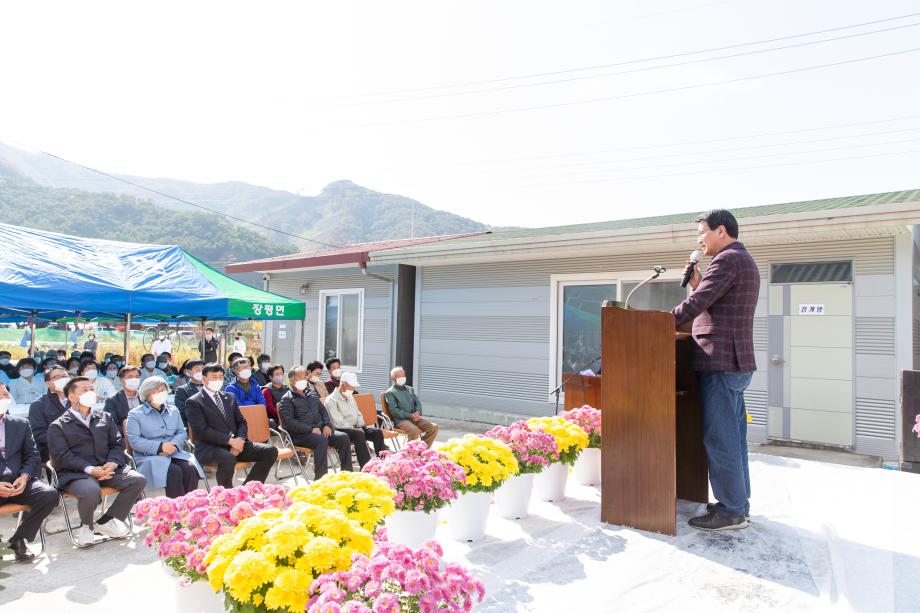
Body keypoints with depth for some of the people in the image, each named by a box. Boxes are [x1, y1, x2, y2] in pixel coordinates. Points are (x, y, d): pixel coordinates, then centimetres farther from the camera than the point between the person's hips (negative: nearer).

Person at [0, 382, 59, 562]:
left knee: (50, 494, -24)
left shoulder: (21, 424, 15)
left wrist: (24, 476, -7)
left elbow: (32, 456, 13)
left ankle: (19, 539, -3)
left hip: (18, 483, 3)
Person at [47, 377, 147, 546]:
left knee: (138, 480, -19)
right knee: (91, 491, -36)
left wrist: (112, 463, -9)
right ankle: (87, 525, 0)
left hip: (107, 468, 4)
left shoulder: (105, 417, 20)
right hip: (75, 473, -4)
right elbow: (62, 456, -6)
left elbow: (117, 443, 13)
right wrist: (90, 469, -21)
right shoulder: (58, 426, 6)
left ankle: (105, 522, -2)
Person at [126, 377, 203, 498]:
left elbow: (182, 432, 13)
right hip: (149, 457, -4)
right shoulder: (135, 414, 5)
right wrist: (159, 447, -18)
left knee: (191, 469, -28)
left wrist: (174, 445, -11)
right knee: (174, 471, -33)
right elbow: (133, 440, -6)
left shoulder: (173, 410, 20)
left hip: (175, 454, 4)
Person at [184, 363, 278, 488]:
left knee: (271, 450, -13)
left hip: (235, 443, 6)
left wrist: (239, 439, -6)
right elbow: (201, 431, -11)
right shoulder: (193, 402, 1)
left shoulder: (230, 397, 20)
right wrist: (230, 440, -18)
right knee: (228, 458, -39)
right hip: (210, 447, -6)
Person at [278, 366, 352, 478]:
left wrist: (327, 425, 2)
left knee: (344, 438, -15)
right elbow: (288, 422, -12)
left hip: (320, 430, 6)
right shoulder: (287, 400, 0)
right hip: (300, 434, -6)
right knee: (322, 440, -35)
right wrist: (311, 429, -17)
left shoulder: (312, 394, 22)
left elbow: (323, 411, 23)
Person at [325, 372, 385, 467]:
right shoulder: (331, 400, -10)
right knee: (359, 434, -36)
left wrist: (362, 426, 4)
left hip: (354, 428, 8)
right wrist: (354, 429, -18)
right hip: (340, 430, -8)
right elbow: (337, 423, -18)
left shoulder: (350, 397, 19)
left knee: (377, 432, -13)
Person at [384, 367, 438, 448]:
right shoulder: (390, 393, 3)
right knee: (414, 430, -36)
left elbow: (418, 402, 17)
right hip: (401, 420, -6)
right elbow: (394, 410, -8)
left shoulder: (410, 389, 23)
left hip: (414, 418, 6)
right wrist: (410, 416, -16)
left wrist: (418, 412, -6)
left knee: (434, 427, -15)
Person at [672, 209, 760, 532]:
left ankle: (731, 511, 0)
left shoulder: (727, 259, -11)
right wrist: (697, 283, 10)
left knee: (720, 439, -6)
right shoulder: (745, 261, 22)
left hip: (720, 362, -11)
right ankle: (738, 502, 23)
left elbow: (697, 303, -19)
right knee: (733, 437, 15)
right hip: (737, 363, 11)